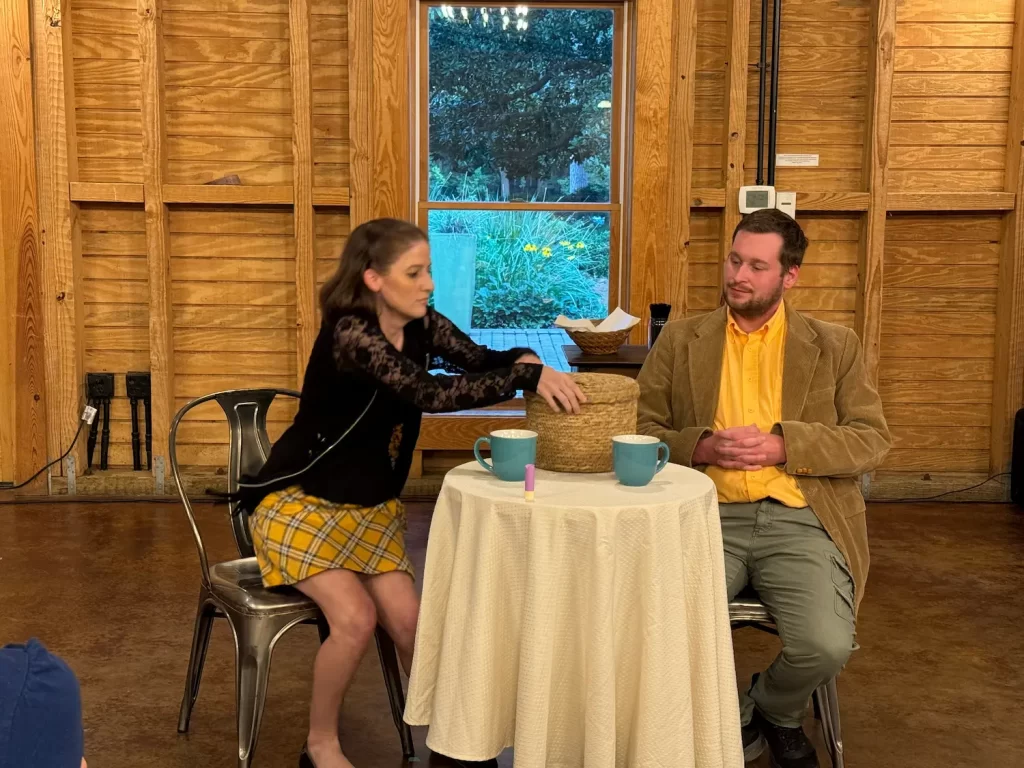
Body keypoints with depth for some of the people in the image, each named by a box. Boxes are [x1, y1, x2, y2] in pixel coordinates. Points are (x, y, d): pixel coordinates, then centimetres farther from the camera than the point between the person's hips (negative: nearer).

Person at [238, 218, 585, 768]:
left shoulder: (423, 326, -5)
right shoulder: (348, 334, -28)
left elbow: (482, 360, -13)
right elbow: (430, 393, -38)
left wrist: (530, 362, -35)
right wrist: (527, 376, -41)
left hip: (371, 504, 6)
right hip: (300, 501, -6)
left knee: (408, 621, -5)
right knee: (355, 618, -20)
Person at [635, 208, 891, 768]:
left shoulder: (834, 346, 11)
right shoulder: (680, 339, 13)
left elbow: (872, 440, 4)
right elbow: (639, 429, 10)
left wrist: (782, 446, -11)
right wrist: (700, 448, -11)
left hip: (798, 519, 0)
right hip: (706, 516, 1)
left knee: (826, 647, -24)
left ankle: (777, 712, 15)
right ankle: (732, 718, 10)